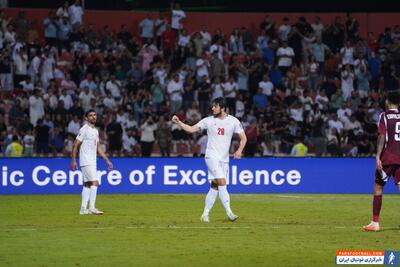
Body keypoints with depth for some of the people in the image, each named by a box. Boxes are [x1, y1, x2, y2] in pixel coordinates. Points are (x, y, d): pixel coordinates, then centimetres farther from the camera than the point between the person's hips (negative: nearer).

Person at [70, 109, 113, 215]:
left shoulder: (95, 131, 15)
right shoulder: (84, 130, -10)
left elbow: (98, 148, 21)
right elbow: (75, 145, -12)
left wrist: (107, 160, 18)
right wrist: (73, 160, -18)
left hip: (92, 162, 9)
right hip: (86, 162, -9)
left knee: (87, 184, 9)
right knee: (95, 182, -16)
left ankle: (83, 208, 11)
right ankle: (92, 207, -16)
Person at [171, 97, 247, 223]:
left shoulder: (233, 121, 3)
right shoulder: (208, 121, 1)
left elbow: (243, 138, 6)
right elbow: (191, 129, 2)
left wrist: (239, 150, -11)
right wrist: (178, 122, -10)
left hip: (224, 159, 3)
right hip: (212, 157, -3)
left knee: (215, 187, 3)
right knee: (222, 182, -18)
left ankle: (205, 214, 12)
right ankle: (229, 212, -20)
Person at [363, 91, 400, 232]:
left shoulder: (384, 116, -3)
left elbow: (382, 137, -12)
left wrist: (378, 157, -15)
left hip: (387, 158, -3)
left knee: (378, 187, 7)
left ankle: (375, 223, 7)